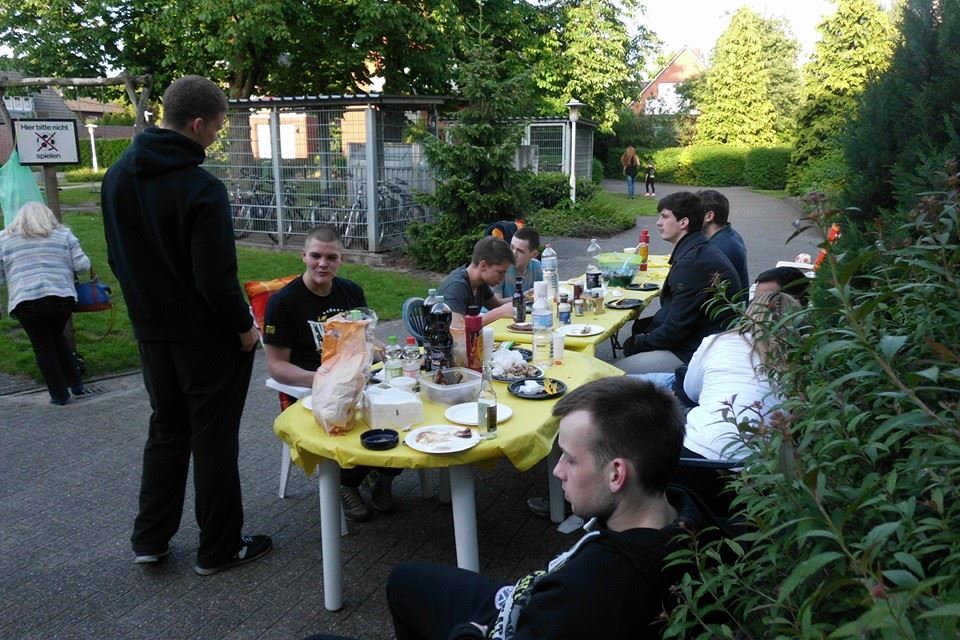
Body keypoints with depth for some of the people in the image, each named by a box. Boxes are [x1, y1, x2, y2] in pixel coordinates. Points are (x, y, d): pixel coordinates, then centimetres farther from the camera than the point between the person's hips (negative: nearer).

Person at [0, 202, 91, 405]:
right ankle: (76, 384, 23)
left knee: (43, 347, 10)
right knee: (58, 337, 23)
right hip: (62, 297, 2)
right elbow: (82, 265, 5)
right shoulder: (63, 234, 10)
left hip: (26, 301, -1)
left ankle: (59, 394, 13)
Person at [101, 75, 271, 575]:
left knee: (165, 430, 22)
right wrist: (245, 327, -9)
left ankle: (150, 539, 30)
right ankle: (219, 548, 21)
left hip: (151, 331, 7)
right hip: (206, 336, -7)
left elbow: (117, 256, 11)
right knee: (214, 440, 7)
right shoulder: (201, 189, -23)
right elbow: (216, 277, -23)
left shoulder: (118, 175, 2)